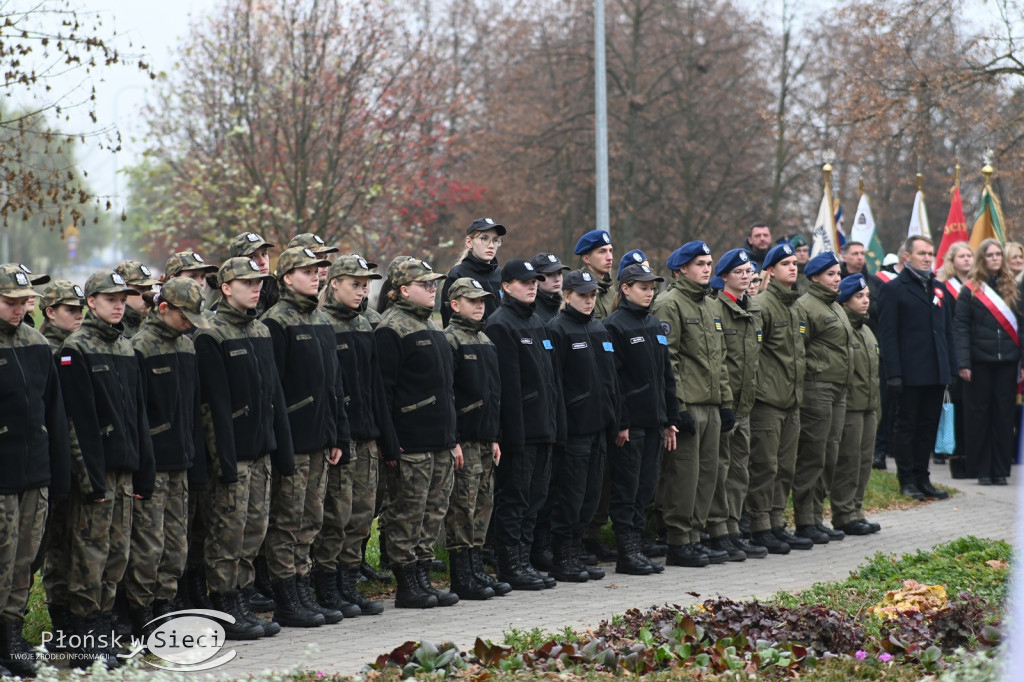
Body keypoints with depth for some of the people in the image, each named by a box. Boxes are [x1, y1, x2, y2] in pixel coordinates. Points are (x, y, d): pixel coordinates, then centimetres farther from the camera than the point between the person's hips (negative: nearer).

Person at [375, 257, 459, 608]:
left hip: (441, 442, 9)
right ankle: (407, 585, 3)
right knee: (408, 514, -2)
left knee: (434, 513, 10)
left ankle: (423, 577, 16)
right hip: (411, 444, -9)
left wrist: (453, 438, 19)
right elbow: (384, 390, -14)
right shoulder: (390, 330, -10)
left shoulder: (431, 327, 18)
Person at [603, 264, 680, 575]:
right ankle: (627, 552, 1)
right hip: (629, 421, -7)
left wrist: (671, 419, 14)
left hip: (653, 420, 7)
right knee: (626, 488, -3)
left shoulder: (655, 325, 15)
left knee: (646, 486, 9)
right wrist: (619, 423, -17)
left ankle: (637, 547, 15)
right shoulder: (615, 325, -8)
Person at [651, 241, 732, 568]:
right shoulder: (669, 304, -9)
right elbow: (665, 359, -15)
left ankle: (694, 538, 17)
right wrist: (678, 405, -19)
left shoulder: (711, 307, 19)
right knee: (683, 473, -6)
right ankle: (678, 544, 0)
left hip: (711, 406, 9)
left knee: (707, 473, 10)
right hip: (686, 406, -9)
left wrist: (726, 402, 17)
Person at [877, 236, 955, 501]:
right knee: (906, 425, 2)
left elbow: (947, 329, 18)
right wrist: (893, 372, -15)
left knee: (928, 426, 10)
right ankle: (907, 480, 8)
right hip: (909, 374, -6)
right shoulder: (894, 289, -4)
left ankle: (922, 478, 17)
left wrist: (951, 367, 10)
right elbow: (887, 334, -9)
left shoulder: (938, 288, 15)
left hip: (936, 374, 6)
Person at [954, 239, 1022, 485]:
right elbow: (960, 328, -3)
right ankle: (982, 470, 9)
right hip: (980, 362, -2)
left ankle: (1000, 469, 10)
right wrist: (963, 363, -12)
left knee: (1003, 415, 4)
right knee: (979, 415, 2)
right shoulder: (970, 291, 1)